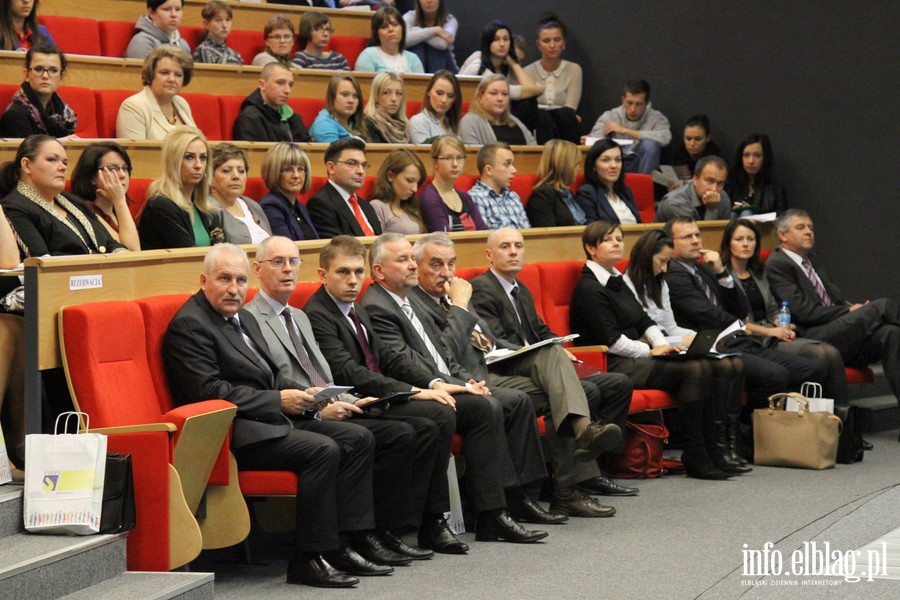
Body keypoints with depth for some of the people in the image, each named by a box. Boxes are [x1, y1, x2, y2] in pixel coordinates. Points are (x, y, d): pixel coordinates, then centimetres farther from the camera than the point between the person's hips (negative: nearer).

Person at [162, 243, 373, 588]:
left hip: (272, 419, 10)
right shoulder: (189, 325, -10)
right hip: (232, 433, -10)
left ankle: (338, 542, -3)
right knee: (323, 450, -27)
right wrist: (279, 401, -18)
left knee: (359, 439, 0)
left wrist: (304, 394, 3)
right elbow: (209, 390, -19)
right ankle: (307, 559, -21)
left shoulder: (243, 317, 20)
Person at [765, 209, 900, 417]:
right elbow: (802, 311, -12)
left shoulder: (811, 258, 24)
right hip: (812, 341, -8)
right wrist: (849, 312, -9)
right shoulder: (776, 264, -3)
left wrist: (853, 308, 1)